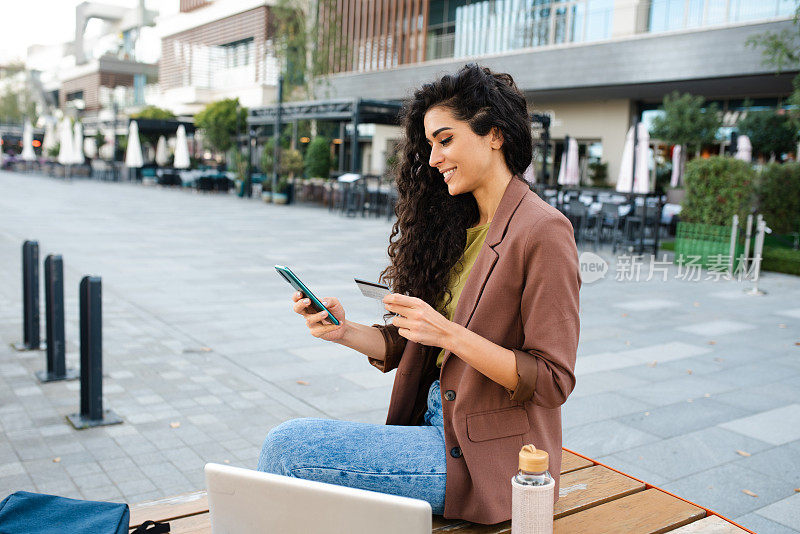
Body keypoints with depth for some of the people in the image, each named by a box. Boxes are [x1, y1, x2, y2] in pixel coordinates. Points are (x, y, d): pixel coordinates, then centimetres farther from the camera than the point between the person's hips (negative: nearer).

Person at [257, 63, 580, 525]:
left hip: (486, 456, -7)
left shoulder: (542, 232, -14)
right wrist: (345, 331, -8)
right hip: (437, 423, 7)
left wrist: (448, 333, -23)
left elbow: (552, 382, -16)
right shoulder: (456, 226, 10)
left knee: (287, 446, -15)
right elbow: (405, 347, 10)